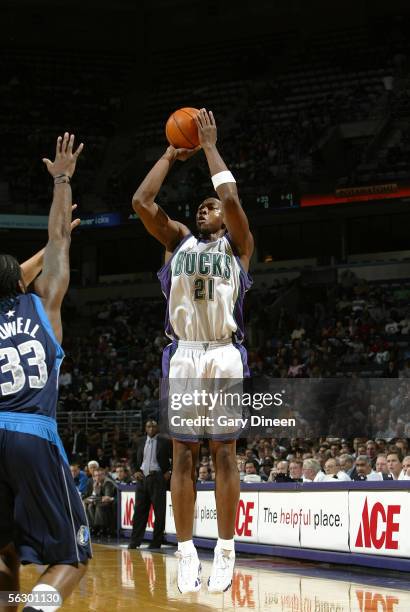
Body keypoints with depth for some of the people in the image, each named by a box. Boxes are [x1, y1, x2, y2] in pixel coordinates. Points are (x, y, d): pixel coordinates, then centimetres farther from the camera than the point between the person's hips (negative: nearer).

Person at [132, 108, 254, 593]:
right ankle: (186, 552, 4)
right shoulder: (178, 240, 16)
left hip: (225, 355, -2)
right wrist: (171, 156, 10)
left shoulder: (237, 244, 9)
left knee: (224, 454, -1)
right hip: (184, 355, 2)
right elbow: (141, 201, 3)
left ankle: (225, 551, 3)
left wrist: (209, 147, 1)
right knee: (183, 455, 1)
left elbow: (232, 198, -9)